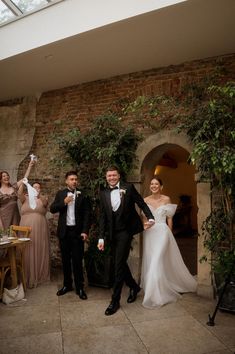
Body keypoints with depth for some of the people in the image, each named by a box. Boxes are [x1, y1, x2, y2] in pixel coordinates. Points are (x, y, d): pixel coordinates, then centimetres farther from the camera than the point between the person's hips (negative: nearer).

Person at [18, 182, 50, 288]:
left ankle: (40, 275, 18)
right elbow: (20, 194, -13)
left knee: (39, 251, 5)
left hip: (40, 229, 0)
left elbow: (45, 203, -18)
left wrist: (39, 195, -38)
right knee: (28, 252, 2)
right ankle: (28, 277, 13)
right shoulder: (26, 198, 8)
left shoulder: (43, 199, 6)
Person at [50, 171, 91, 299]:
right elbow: (52, 209, 0)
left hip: (77, 231, -2)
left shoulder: (83, 195, -1)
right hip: (64, 231, 3)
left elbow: (87, 214, -4)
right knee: (65, 259, 13)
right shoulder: (60, 194, 7)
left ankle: (80, 287, 13)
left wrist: (85, 231, -12)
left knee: (77, 260, 2)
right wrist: (64, 202, -16)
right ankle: (67, 284, 28)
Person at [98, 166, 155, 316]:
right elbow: (103, 217, 5)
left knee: (119, 265, -4)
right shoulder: (103, 193, 4)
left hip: (126, 231, -4)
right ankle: (134, 287, 39)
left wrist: (150, 218, -10)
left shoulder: (128, 187, -4)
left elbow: (142, 203, 2)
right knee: (120, 263, 14)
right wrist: (102, 237, 2)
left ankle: (115, 300, 10)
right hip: (113, 233, 4)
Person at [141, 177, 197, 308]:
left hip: (162, 232, -3)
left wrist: (168, 234, 6)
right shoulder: (145, 200, 2)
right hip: (149, 233, 3)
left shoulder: (166, 199, -3)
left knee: (157, 262, -10)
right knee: (150, 262, 9)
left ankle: (156, 295, 3)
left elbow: (169, 219, 4)